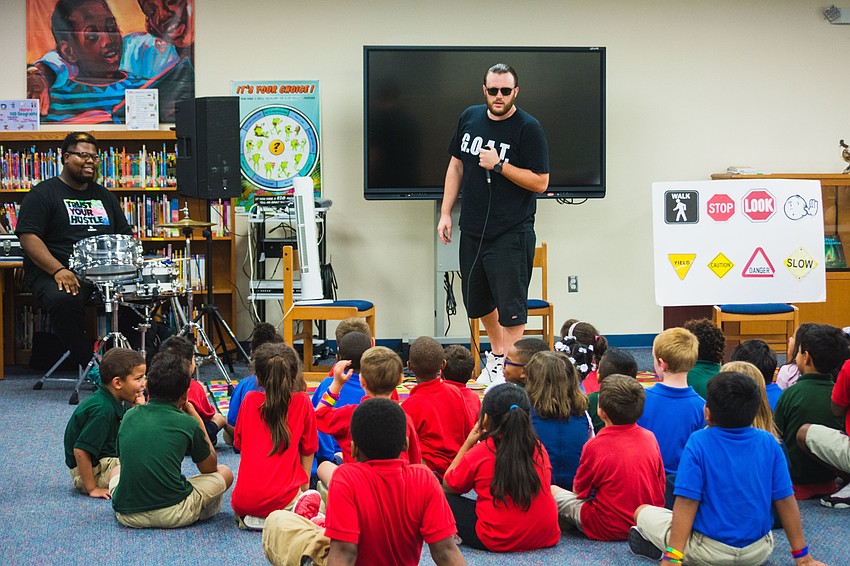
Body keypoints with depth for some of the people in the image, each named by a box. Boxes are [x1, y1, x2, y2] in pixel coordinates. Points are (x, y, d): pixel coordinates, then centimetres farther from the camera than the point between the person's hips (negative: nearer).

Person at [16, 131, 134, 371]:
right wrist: (58, 270, -23)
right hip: (53, 273, -5)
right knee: (63, 300, -38)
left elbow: (125, 237, 26)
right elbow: (28, 237, -8)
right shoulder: (43, 194, 3)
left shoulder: (104, 196, 22)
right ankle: (89, 364, -23)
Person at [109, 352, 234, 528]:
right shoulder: (187, 423, -3)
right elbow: (210, 468, 13)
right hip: (172, 515, -4)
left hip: (126, 515, 4)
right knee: (225, 473, 19)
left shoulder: (129, 416, 7)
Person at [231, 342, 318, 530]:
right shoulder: (302, 403, 1)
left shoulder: (250, 399, 6)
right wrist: (304, 486, 20)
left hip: (243, 500, 4)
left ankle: (248, 518, 4)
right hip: (282, 499, -4)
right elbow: (307, 452, 7)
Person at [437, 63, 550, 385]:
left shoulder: (528, 128, -11)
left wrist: (498, 165, -21)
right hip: (472, 230, 6)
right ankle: (496, 354, 39)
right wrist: (445, 212, 10)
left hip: (512, 234, -6)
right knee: (478, 300, 19)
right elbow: (456, 165, 15)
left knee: (511, 306, -5)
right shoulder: (470, 118, 6)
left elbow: (540, 182, -14)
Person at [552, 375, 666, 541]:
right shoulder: (650, 438, -3)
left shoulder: (595, 446, -15)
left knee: (552, 491, 8)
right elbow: (661, 488, 6)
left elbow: (579, 492, -2)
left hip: (609, 530, -5)